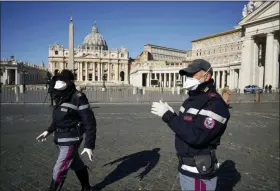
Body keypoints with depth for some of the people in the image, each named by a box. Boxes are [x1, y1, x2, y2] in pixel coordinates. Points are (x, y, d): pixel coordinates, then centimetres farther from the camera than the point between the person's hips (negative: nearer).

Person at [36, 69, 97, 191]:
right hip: (60, 139, 8)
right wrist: (48, 131, 18)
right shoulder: (61, 97, 6)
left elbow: (90, 123, -20)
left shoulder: (78, 98, -20)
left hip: (71, 141, -8)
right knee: (77, 165, 23)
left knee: (59, 171, 0)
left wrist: (89, 145, -23)